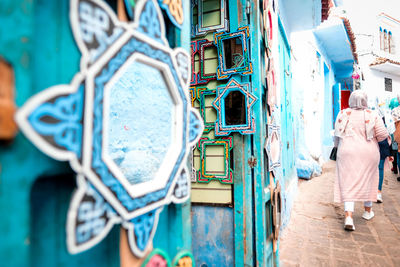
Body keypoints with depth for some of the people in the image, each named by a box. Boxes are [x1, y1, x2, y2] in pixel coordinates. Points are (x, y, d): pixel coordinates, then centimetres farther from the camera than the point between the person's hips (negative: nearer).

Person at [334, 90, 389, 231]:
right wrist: (373, 138, 16)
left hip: (347, 152, -1)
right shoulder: (372, 115, -2)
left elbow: (337, 135, -1)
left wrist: (338, 147, 17)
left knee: (348, 183, -1)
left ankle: (348, 217, -10)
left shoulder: (343, 114, -2)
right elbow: (383, 134, -6)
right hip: (368, 152, 1)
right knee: (368, 180, 19)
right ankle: (368, 211, 34)